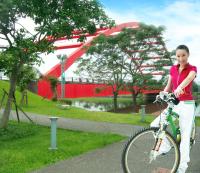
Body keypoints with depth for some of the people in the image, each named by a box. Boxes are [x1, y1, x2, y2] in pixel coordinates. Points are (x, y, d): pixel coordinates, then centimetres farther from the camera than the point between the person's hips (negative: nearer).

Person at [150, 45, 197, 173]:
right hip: (173, 104, 5)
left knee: (185, 136, -2)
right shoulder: (173, 69, 8)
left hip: (187, 105, -4)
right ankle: (165, 146, 13)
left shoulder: (192, 69, -6)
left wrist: (180, 88, -51)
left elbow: (188, 78, -29)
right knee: (154, 125, -9)